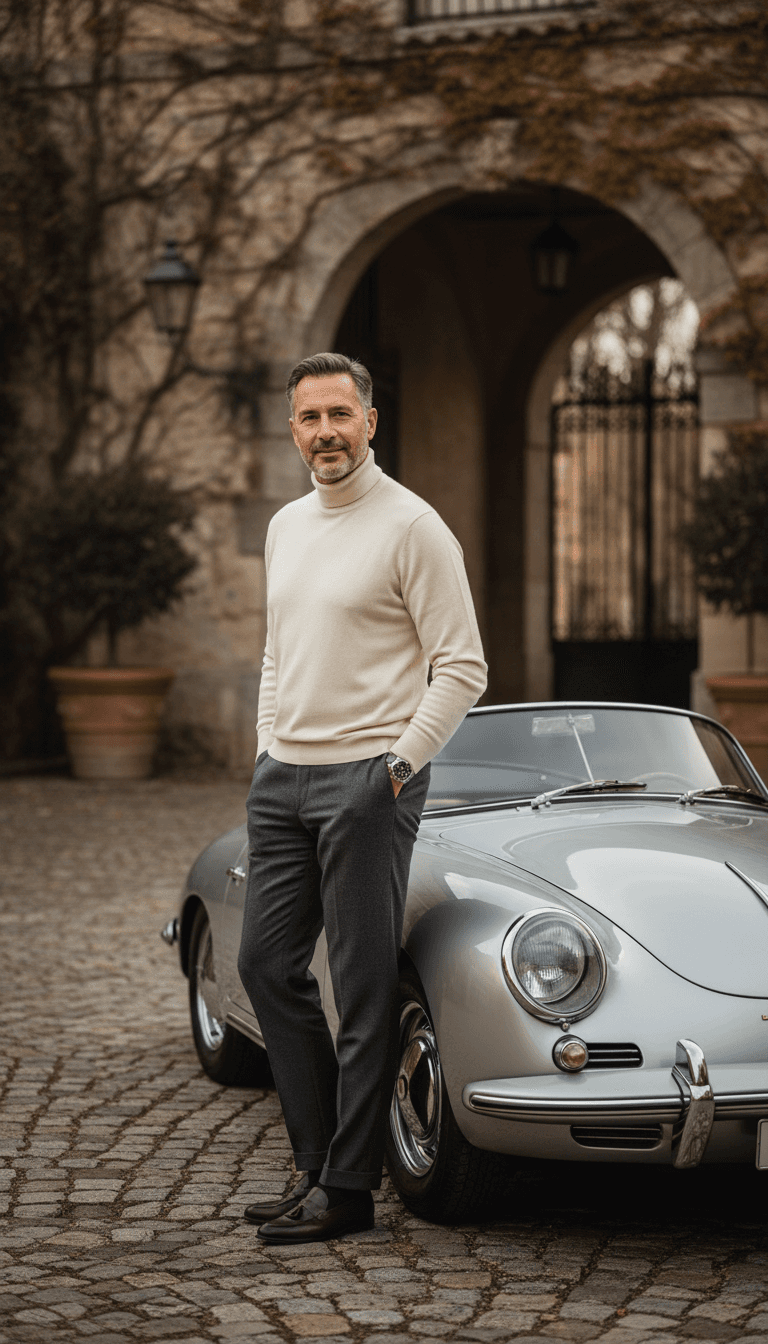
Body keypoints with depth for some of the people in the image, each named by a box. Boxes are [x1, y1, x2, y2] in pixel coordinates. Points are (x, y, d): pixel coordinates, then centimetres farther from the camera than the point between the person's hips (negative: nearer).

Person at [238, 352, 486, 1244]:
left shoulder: (411, 527, -8)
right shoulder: (285, 527, 14)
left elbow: (462, 669, -9)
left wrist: (397, 768, -14)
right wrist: (266, 754, 15)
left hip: (367, 777, -8)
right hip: (284, 774, 8)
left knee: (363, 986, -3)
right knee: (267, 963, 8)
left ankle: (348, 1187, 4)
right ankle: (318, 1161, 19)